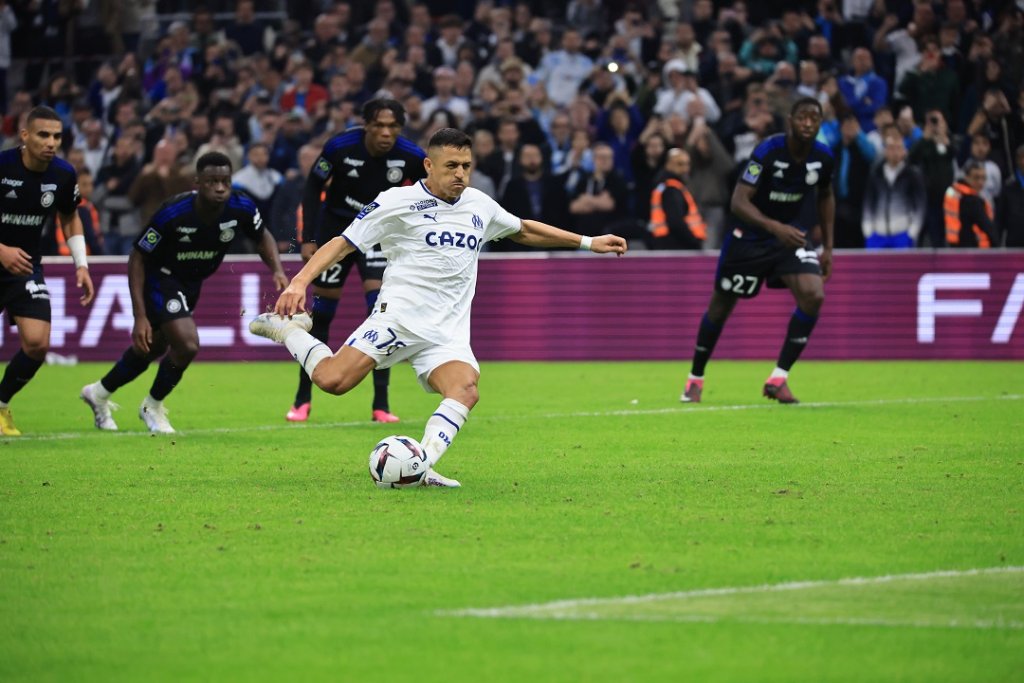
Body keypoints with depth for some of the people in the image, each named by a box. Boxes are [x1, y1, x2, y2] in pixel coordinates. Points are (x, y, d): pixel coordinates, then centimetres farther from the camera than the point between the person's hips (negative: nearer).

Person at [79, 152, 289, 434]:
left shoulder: (241, 209, -22)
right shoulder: (172, 214, -34)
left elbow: (262, 237, 1)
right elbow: (137, 258, -23)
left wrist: (277, 270, -18)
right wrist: (140, 316, -26)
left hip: (191, 283, 6)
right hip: (159, 280, -6)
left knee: (151, 349, 21)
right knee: (187, 345, -22)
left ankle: (98, 394, 46)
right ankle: (152, 407, 7)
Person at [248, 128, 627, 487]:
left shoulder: (479, 205, 18)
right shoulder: (398, 202, 0)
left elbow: (525, 230, 35)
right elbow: (343, 243, -2)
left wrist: (588, 242, 34)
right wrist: (300, 281, -16)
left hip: (449, 334, 5)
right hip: (400, 317, -5)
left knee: (465, 390, -27)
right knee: (332, 380, -23)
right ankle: (287, 327, 4)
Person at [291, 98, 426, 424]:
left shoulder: (411, 157, -22)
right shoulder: (340, 147, -24)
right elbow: (313, 186, -9)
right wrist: (308, 238, -13)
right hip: (336, 226, 0)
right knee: (320, 314, 3)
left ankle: (381, 405, -12)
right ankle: (303, 400, 17)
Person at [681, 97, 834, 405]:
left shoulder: (822, 157, -8)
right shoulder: (767, 152, -24)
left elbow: (825, 197, 14)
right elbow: (738, 202, -29)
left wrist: (827, 247, 11)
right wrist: (775, 227, -44)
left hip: (792, 236, 4)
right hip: (750, 237, -3)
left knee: (814, 296, -20)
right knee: (721, 305, 8)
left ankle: (778, 378, -10)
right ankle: (695, 379, 30)